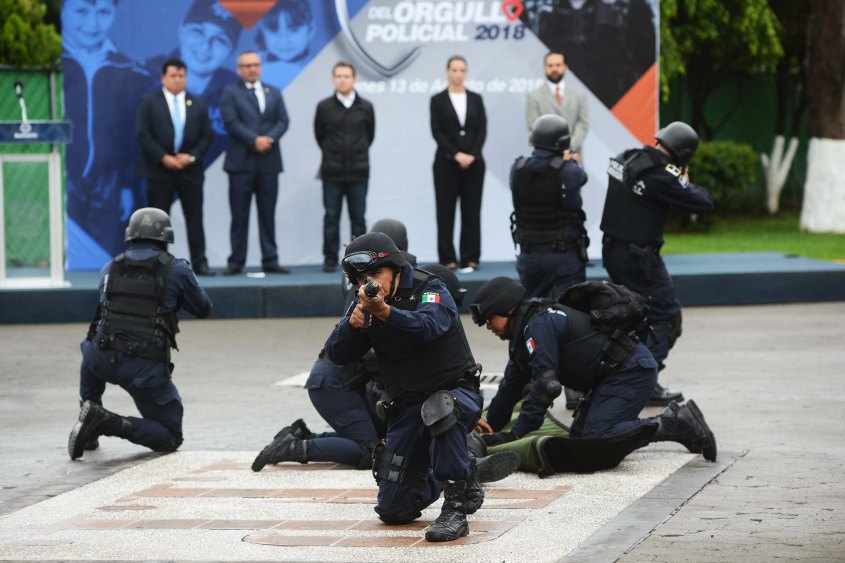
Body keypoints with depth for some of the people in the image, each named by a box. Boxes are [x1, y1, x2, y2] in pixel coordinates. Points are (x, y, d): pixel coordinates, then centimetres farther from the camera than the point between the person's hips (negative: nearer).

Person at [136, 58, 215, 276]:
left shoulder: (197, 104, 11)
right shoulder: (149, 102, 2)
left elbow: (207, 136, 7)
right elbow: (143, 135, -6)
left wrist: (191, 156, -9)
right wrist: (164, 158, -14)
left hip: (190, 169, 2)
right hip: (159, 169, -2)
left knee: (195, 218, 1)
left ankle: (199, 262, 4)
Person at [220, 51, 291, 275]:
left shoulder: (274, 93, 17)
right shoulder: (230, 92, 4)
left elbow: (283, 121, 5)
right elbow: (231, 122, -9)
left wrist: (269, 139, -13)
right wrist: (255, 140, -17)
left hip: (269, 161, 3)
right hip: (241, 161, -3)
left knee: (268, 214, 4)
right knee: (239, 215, -1)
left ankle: (270, 260, 7)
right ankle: (236, 262, 2)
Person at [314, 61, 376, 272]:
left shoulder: (366, 108, 0)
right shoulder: (324, 107, -2)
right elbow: (319, 135, 10)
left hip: (358, 171, 1)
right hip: (332, 172, 0)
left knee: (358, 217, 5)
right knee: (331, 217, 3)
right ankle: (330, 259, 8)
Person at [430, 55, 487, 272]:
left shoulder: (476, 99, 9)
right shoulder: (438, 100, 2)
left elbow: (482, 130, 3)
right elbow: (437, 132, -4)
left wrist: (471, 155, -10)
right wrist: (456, 154, -14)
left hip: (473, 162, 2)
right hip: (446, 162, -2)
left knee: (471, 210, 1)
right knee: (446, 211, -1)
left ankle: (470, 258, 3)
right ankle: (447, 258, 3)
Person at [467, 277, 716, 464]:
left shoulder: (539, 325, -15)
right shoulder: (524, 333, 16)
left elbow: (546, 385, -21)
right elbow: (511, 387, 24)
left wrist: (516, 434, -19)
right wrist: (489, 428, 19)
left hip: (631, 371, -11)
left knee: (594, 437, -20)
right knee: (579, 435, 6)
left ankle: (675, 424, -14)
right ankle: (672, 419, 7)